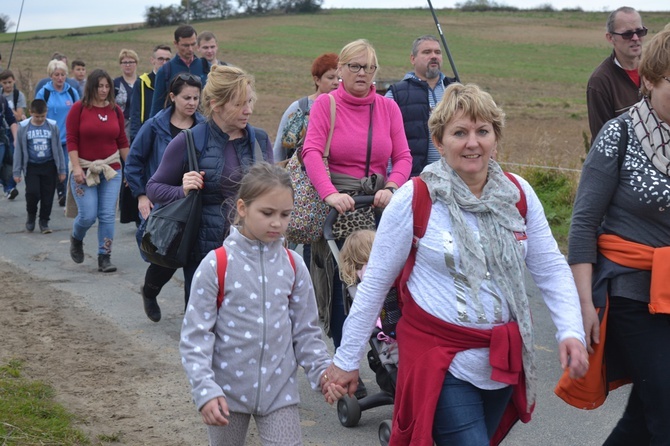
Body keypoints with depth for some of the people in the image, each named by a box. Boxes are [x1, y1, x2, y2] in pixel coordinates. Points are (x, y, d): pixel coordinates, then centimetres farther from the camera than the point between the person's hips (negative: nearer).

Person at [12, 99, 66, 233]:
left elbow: (58, 149, 7)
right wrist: (17, 172, 2)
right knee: (32, 192, -14)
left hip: (49, 166, 1)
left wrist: (62, 170, 7)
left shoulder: (52, 126, 1)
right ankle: (31, 216, 14)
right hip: (31, 167, -1)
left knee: (47, 196, 3)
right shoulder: (24, 127, -2)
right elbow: (19, 151, 3)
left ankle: (44, 222, 19)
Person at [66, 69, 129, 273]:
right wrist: (76, 167, -15)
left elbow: (122, 141, 10)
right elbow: (71, 140, -7)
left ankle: (104, 258, 7)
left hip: (111, 169, 3)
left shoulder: (115, 110, 5)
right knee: (88, 215, -7)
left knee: (107, 216, -2)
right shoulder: (79, 108, -5)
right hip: (84, 170, -3)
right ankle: (76, 239, 26)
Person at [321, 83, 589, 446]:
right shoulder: (414, 199, -11)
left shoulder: (519, 194, 1)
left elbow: (551, 269, 6)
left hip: (504, 360, 5)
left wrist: (570, 330, -9)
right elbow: (375, 283, -5)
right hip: (439, 360, -5)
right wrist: (346, 359, -1)